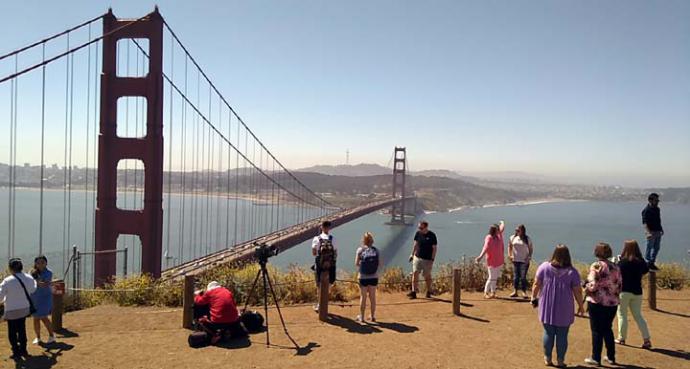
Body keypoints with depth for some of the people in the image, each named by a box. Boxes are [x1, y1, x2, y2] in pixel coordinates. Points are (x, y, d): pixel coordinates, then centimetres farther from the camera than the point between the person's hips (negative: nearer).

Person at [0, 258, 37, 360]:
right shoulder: (29, 278, -7)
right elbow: (32, 290, 14)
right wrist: (34, 282, 34)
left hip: (12, 311, -5)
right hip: (24, 309, 5)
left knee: (12, 332, 11)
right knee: (22, 330, 20)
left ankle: (16, 353, 15)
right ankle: (23, 350, 30)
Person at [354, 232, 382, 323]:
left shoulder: (360, 250, -6)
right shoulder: (376, 250, -1)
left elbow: (356, 263, -11)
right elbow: (380, 263, -4)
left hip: (363, 277, -2)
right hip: (374, 277, 2)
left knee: (363, 297, 11)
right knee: (372, 296, 16)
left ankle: (361, 317, 17)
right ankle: (373, 316, 25)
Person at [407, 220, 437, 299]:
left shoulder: (432, 235, -11)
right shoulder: (418, 233, 2)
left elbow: (434, 248, -7)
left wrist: (432, 259, -11)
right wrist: (412, 254, 13)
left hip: (427, 259, -4)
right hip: (417, 257, 4)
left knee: (427, 276, 7)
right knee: (415, 273, -5)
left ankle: (428, 292, 24)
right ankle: (414, 292, -4)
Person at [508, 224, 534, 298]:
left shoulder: (528, 239, -2)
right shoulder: (513, 238, 4)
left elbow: (531, 249, 5)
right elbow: (509, 246, 15)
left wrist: (529, 257, -6)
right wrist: (509, 255, 4)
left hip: (524, 261, -3)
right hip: (515, 260, 3)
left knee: (523, 276, -5)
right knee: (515, 276, 6)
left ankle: (524, 292, 7)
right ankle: (515, 291, 13)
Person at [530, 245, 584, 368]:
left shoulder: (544, 267, -6)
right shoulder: (572, 272, -7)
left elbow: (536, 285, -3)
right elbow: (577, 291, -5)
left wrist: (534, 298, 11)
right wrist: (581, 306, 9)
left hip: (547, 308, 1)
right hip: (564, 310, -1)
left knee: (548, 333, 12)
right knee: (562, 335, 10)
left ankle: (548, 359, 19)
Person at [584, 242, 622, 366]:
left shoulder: (596, 266, -13)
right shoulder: (616, 267, 6)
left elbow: (593, 285, -18)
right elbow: (619, 285, 9)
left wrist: (586, 289, 1)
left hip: (597, 302, -6)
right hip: (613, 302, 6)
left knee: (597, 330, 3)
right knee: (607, 329, 19)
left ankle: (596, 358, 9)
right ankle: (611, 357, 24)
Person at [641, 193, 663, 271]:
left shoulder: (657, 209, 10)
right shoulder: (646, 210, -15)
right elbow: (645, 223, -21)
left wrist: (661, 229, 21)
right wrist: (648, 232, -30)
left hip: (658, 232, 8)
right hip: (651, 232, -8)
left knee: (656, 247, 14)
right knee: (649, 248, -1)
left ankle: (652, 263, 26)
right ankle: (647, 264, 7)